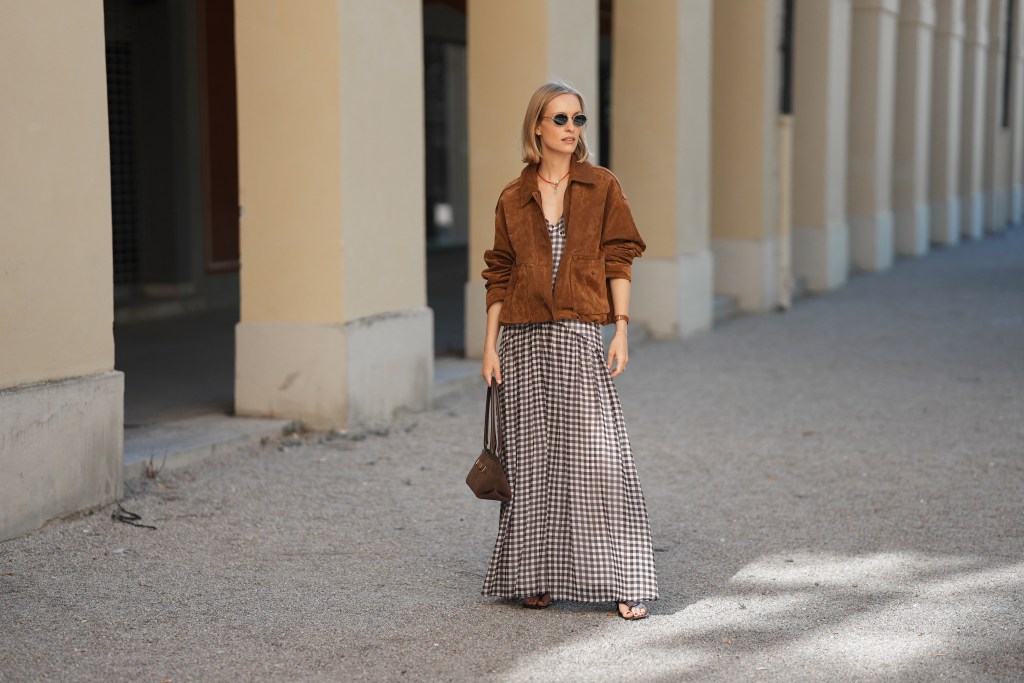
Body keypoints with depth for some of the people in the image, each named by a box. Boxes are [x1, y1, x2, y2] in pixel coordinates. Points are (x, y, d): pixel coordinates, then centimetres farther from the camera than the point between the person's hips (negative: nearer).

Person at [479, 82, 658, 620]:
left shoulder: (601, 187, 5)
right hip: (524, 338, 2)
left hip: (581, 336, -2)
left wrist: (621, 328, -6)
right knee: (531, 458, 5)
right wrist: (490, 344, 6)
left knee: (597, 454, -7)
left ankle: (622, 582, -2)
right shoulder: (513, 199, 8)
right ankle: (536, 576, 15)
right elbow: (500, 275, 10)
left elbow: (618, 261, 3)